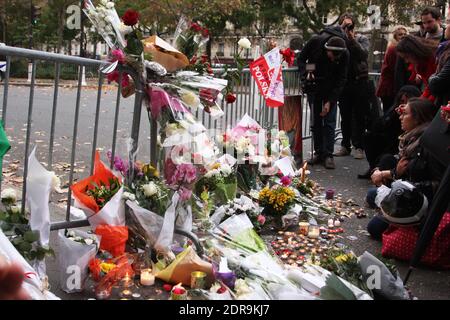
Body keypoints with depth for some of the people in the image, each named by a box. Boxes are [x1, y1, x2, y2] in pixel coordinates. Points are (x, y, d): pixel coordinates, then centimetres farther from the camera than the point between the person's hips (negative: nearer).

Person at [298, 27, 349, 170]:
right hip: (313, 86, 1)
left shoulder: (344, 54, -21)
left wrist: (330, 101, -18)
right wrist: (305, 75, -24)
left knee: (329, 122, -5)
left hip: (331, 89, -1)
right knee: (316, 121, 5)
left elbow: (341, 79, -14)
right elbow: (301, 58, -6)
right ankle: (318, 153, 12)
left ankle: (328, 155, 0)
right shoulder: (315, 41, -21)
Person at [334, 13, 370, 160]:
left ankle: (358, 147, 5)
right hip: (344, 81, 2)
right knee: (345, 116, 10)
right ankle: (345, 145, 18)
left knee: (359, 116, 1)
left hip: (360, 81, -2)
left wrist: (352, 39, -16)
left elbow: (364, 54, -14)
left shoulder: (362, 39, 4)